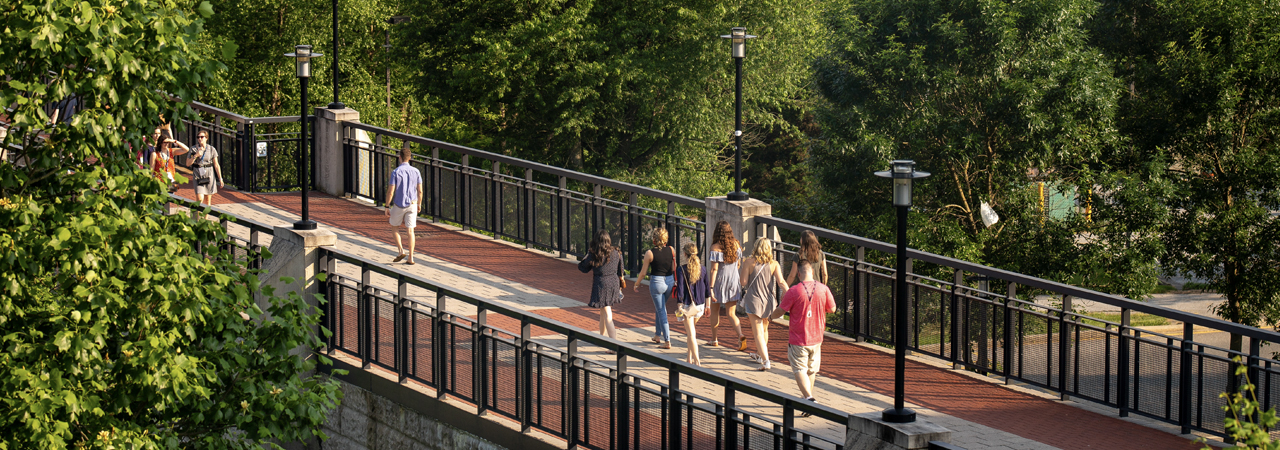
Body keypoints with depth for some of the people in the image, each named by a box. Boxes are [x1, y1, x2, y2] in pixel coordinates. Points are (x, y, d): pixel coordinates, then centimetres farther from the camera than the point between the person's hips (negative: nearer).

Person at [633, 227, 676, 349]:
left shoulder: (650, 253, -12)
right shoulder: (671, 250, -3)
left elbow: (643, 273, -5)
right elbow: (675, 267, 7)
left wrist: (636, 284, 10)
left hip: (657, 282, -5)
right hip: (669, 281, 5)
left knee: (661, 311, 2)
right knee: (660, 308, 24)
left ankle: (667, 341, -1)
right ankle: (657, 335, 35)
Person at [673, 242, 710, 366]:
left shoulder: (681, 269, -12)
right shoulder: (702, 269, 2)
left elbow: (680, 290, -14)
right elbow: (707, 288, 8)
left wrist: (679, 306, -10)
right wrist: (707, 305, 16)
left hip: (687, 305, -5)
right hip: (699, 304, 5)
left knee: (691, 333, -3)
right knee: (691, 330, 23)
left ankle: (696, 361, -9)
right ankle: (689, 356, 29)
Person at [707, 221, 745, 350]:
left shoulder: (716, 247, -15)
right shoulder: (735, 244, 0)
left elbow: (714, 269, -17)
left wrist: (711, 288, -17)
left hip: (719, 281, -4)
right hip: (734, 281, 4)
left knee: (715, 311, 16)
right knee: (731, 313, 6)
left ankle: (714, 339, 26)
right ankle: (741, 336, -17)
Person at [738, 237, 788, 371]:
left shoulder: (750, 261, -8)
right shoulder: (774, 264, -1)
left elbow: (743, 281, -7)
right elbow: (781, 282, -10)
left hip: (753, 299, -4)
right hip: (769, 300, 4)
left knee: (758, 332, -3)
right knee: (764, 328, 25)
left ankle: (766, 361, -15)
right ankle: (759, 354, 41)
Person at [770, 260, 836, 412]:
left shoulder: (794, 291, -17)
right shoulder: (823, 289, -6)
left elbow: (780, 312, -7)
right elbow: (832, 309, 7)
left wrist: (771, 316, 15)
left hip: (798, 339, -4)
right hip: (816, 339, 4)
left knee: (800, 370, -1)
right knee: (811, 370, 20)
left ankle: (809, 398, -18)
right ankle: (807, 395, 35)